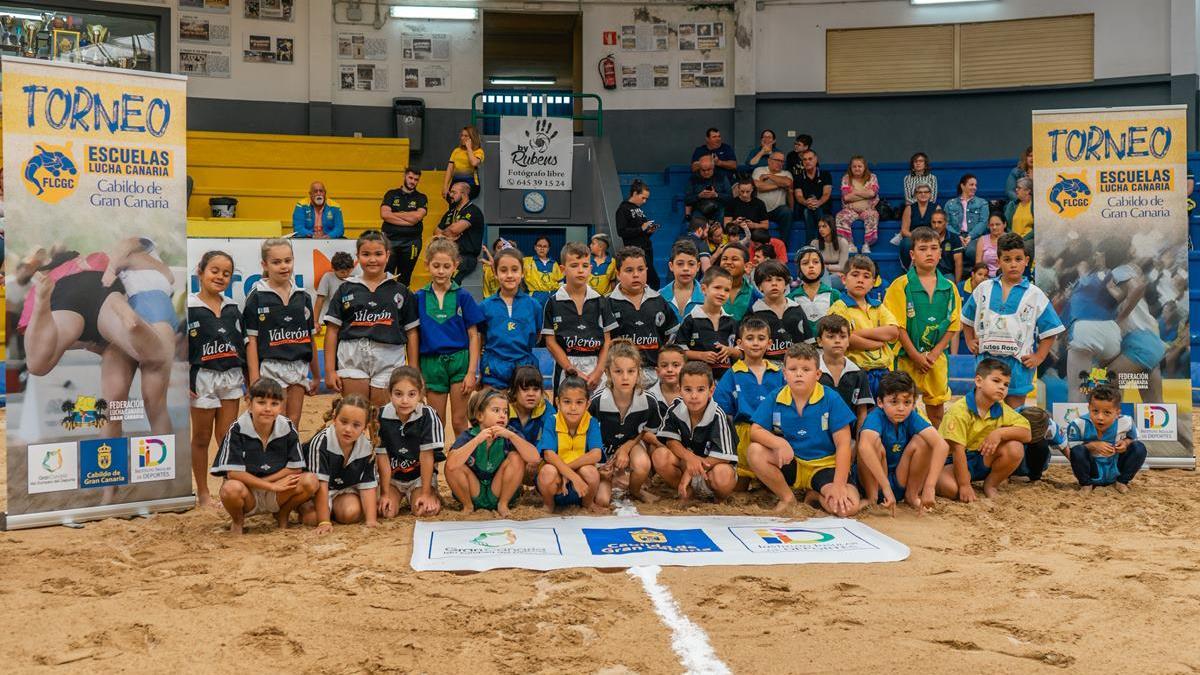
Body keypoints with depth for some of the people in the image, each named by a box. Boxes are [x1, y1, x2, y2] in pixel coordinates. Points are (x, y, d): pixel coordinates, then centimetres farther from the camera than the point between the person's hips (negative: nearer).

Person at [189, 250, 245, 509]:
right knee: (201, 438, 7)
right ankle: (203, 493, 16)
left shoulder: (232, 307, 8)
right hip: (203, 378, -4)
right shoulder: (188, 307, -8)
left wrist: (248, 376, 13)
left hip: (231, 377, 4)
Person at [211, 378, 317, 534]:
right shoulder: (237, 430, -15)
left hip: (277, 497, 3)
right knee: (232, 488, -37)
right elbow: (233, 472, -20)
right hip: (248, 497, -2)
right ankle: (237, 521, 1)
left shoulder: (287, 428, -7)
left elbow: (295, 468, -7)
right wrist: (272, 486, -21)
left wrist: (260, 482, -16)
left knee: (310, 481, -24)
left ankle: (283, 516, 8)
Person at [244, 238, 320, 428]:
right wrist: (255, 380, -13)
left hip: (299, 368, 4)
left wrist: (316, 376, 16)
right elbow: (251, 341, -6)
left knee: (293, 425, 7)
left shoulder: (302, 297, 10)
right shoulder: (257, 297, -2)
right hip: (271, 367, -4)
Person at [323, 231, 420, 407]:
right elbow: (332, 331, 7)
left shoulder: (400, 291, 8)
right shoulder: (347, 290, 8)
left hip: (389, 363, 0)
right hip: (352, 361, 1)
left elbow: (412, 333, 8)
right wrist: (330, 370, 1)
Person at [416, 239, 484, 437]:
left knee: (459, 421, 2)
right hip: (431, 362, 1)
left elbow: (473, 336, 0)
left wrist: (472, 372, -6)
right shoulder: (419, 298, 2)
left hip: (459, 360, -1)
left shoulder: (463, 296, -1)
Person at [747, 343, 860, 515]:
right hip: (790, 464, 2)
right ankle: (787, 498, -5)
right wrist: (779, 443, -29)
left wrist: (839, 485, -22)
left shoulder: (831, 400, -10)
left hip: (824, 466, -2)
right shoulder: (775, 399, -3)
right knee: (754, 451, -25)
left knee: (848, 507, -29)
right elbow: (755, 431, -8)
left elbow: (843, 445, -12)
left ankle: (814, 495, 7)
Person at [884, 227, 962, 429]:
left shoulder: (949, 287, 4)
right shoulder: (901, 285, -7)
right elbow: (897, 325, -10)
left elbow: (953, 325, 4)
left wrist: (934, 354, -6)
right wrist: (916, 355, -12)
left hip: (937, 357, 4)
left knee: (936, 404, 13)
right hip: (907, 357, -4)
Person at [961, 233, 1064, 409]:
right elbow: (967, 318, 20)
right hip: (987, 360, 2)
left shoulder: (1035, 295, -1)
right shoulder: (983, 289, 6)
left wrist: (1038, 357, -5)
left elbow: (1050, 331, 2)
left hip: (1018, 364, -2)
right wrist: (969, 341, 10)